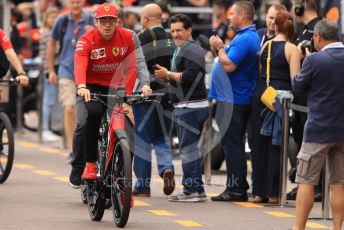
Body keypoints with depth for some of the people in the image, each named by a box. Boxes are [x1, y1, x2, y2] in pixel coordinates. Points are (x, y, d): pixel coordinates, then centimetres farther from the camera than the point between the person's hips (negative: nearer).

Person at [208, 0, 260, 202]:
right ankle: (238, 188, 19)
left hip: (233, 100, -11)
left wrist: (220, 47, -11)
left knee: (232, 145, -7)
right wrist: (221, 48, 10)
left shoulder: (244, 39, -18)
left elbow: (229, 66, -24)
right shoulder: (251, 37, 16)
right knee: (234, 145, 15)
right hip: (239, 99, 11)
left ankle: (236, 190, -5)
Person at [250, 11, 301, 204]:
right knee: (276, 145, 0)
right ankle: (273, 193, 1)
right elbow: (295, 79, -11)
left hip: (260, 93, 4)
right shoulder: (292, 49, -6)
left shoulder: (265, 45, 9)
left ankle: (259, 192, 13)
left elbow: (258, 70, 12)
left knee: (260, 143, 10)